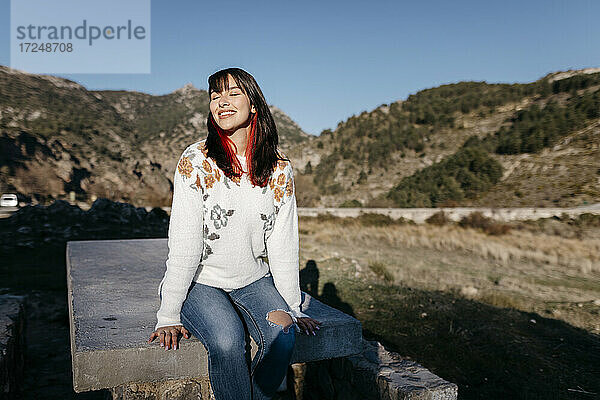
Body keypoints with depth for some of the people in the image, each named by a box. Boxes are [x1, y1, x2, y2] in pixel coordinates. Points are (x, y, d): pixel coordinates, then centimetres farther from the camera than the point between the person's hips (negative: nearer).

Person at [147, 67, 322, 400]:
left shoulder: (279, 168, -2)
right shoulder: (196, 161, -11)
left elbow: (283, 246, 1)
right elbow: (183, 244, -14)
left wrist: (292, 309, 0)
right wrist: (169, 316, -14)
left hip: (253, 281, 3)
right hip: (199, 283, -2)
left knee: (283, 334, -23)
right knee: (227, 341, -29)